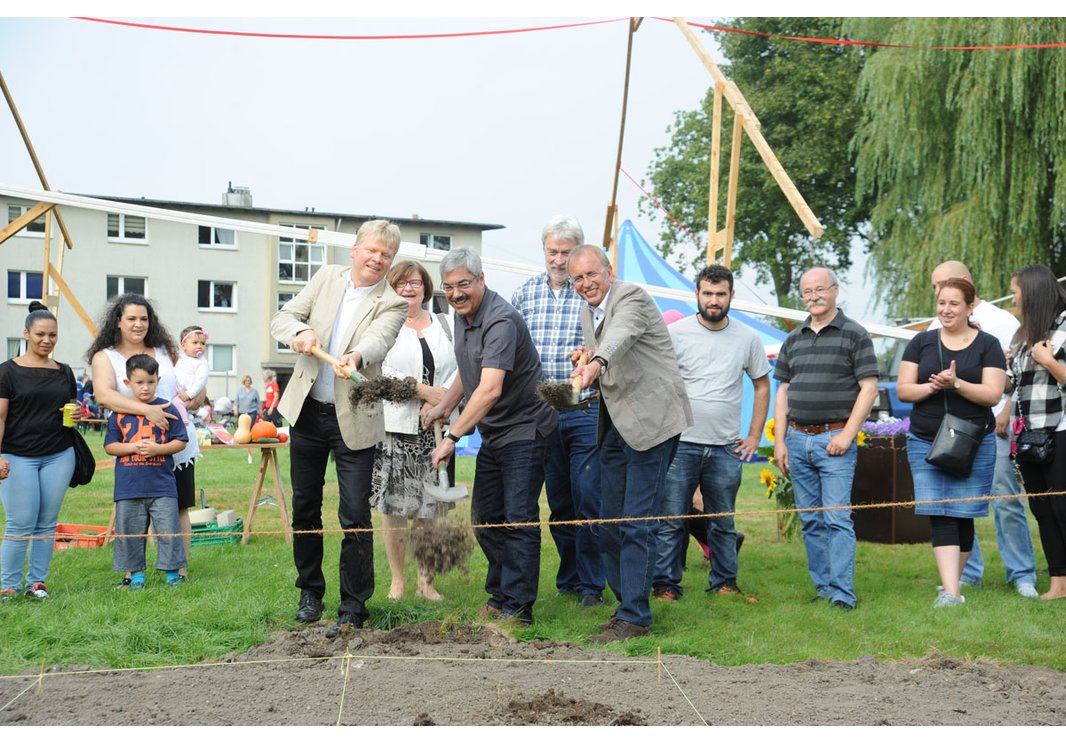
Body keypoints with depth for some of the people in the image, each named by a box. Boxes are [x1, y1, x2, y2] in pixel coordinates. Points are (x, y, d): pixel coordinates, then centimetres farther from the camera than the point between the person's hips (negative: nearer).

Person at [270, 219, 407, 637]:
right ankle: (310, 592, 31)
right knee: (305, 507, 14)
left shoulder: (393, 304, -6)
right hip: (306, 411, 4)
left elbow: (378, 340, -25)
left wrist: (356, 358, -48)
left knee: (356, 518, -6)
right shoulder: (327, 278, 5)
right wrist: (300, 332, -19)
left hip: (353, 420, -4)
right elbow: (282, 319, 4)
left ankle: (353, 609, 5)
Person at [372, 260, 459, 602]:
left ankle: (426, 581, 13)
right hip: (397, 429, -3)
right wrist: (424, 391, -15)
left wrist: (443, 400, -8)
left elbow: (458, 369, 10)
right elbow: (379, 374, -9)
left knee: (430, 508, 3)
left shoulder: (443, 325, 16)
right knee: (396, 508, -1)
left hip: (436, 429, 3)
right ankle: (397, 580, 10)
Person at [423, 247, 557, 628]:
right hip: (492, 435, 10)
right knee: (485, 518, 14)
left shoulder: (501, 321, -24)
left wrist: (452, 437, -33)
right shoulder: (462, 314, 7)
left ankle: (518, 607, -2)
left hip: (524, 429, -10)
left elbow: (490, 389, -33)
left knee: (518, 519, -9)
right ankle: (499, 596, 27)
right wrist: (443, 406, 12)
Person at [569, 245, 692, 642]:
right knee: (610, 522, 11)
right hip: (616, 424, 9)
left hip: (651, 419, -9)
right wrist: (585, 361, 5)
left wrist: (596, 363, -56)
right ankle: (627, 603, 23)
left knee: (637, 523, -8)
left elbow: (619, 337, -36)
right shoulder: (587, 312, 14)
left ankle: (634, 616, -2)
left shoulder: (631, 297, -13)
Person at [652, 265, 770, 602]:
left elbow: (762, 385, 15)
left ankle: (724, 583, 23)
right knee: (671, 521, -2)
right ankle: (665, 584, 7)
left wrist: (754, 436, 9)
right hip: (679, 445, -2)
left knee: (723, 523, 12)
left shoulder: (747, 338, 6)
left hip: (726, 449, 3)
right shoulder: (676, 333, -3)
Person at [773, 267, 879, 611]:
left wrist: (847, 434, -13)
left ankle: (842, 593, -7)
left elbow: (869, 387, -5)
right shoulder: (793, 339, 15)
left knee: (837, 517, -10)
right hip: (798, 439, 5)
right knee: (810, 520, 8)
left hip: (834, 438, -5)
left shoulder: (854, 334, 0)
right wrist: (779, 441, 8)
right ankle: (822, 588, 15)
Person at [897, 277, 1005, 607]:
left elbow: (993, 394, -7)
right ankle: (951, 592, -13)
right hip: (926, 443, 1)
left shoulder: (987, 345, 3)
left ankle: (951, 581, 21)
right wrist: (932, 386, -15)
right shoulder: (921, 342, 9)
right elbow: (903, 390, 4)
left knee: (963, 514, 3)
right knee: (939, 515, -9)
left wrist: (956, 384, -21)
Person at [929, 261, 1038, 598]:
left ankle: (1022, 575, 5)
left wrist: (1007, 412, -12)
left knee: (1006, 501, -4)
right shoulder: (937, 327, 15)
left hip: (994, 425, -4)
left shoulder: (1000, 320, 3)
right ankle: (967, 574, 13)